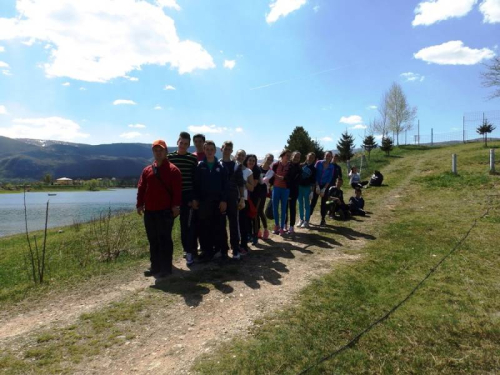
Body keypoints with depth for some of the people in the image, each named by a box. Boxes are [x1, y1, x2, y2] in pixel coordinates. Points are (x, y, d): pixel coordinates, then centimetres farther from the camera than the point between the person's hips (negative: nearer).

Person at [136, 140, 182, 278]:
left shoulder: (173, 170, -3)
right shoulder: (147, 170, 13)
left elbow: (177, 190, -10)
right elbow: (141, 188, 11)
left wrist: (176, 205, -16)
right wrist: (140, 204, 3)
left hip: (166, 211, -6)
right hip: (149, 211, 6)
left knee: (165, 240, 0)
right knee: (153, 240, 12)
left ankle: (166, 268, 8)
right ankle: (155, 267, 23)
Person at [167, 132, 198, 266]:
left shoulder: (193, 158, 1)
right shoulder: (169, 157, 6)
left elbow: (195, 179, 0)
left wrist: (194, 198, -5)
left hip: (188, 196, -2)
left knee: (188, 225, -2)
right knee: (183, 225, 9)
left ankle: (190, 251, 5)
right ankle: (188, 249, 22)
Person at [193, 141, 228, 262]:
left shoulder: (220, 166, 4)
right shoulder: (200, 165, 4)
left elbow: (225, 185, 1)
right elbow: (196, 183, 2)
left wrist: (224, 200, -6)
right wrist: (195, 199, -4)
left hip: (218, 201, 0)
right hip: (203, 201, 0)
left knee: (219, 227, 4)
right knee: (204, 227, 1)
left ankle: (218, 249, 18)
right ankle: (206, 251, 11)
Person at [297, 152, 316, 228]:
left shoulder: (313, 169, 2)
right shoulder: (301, 165, 5)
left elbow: (313, 180, 1)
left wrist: (312, 187, -8)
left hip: (307, 187, -2)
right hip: (299, 186, 2)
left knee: (307, 204, 1)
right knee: (300, 204, 9)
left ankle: (306, 221, 8)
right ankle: (301, 219, 20)